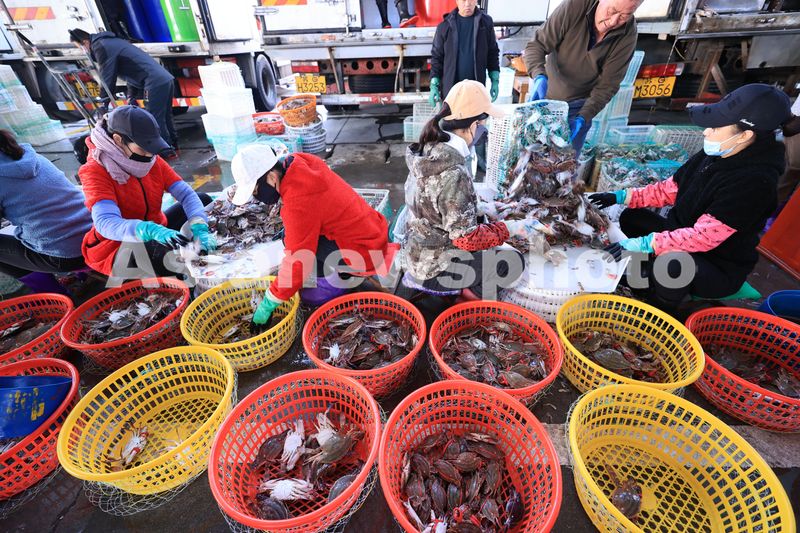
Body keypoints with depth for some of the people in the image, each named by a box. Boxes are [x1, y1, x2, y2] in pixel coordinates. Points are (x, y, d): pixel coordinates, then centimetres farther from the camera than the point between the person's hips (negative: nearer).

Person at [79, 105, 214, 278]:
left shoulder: (153, 161, -2)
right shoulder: (95, 171, -17)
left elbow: (186, 194, -12)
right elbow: (105, 223, -32)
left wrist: (200, 228, -31)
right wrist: (151, 231, -51)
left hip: (157, 232, 7)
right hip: (117, 249, -6)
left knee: (203, 200, 3)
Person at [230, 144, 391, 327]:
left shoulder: (298, 203, -26)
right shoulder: (297, 164, -3)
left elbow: (297, 262, -23)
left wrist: (268, 304, -12)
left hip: (366, 252, -9)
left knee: (295, 239, -16)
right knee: (294, 234, 8)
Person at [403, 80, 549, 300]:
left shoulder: (429, 150, -2)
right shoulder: (454, 173, -29)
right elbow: (466, 238, -23)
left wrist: (482, 208, 11)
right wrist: (510, 229, -12)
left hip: (418, 253, 8)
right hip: (434, 268, -8)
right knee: (514, 262, 0)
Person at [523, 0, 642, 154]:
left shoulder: (627, 37, -17)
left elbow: (606, 86, -15)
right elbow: (536, 45, -19)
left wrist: (583, 118, -30)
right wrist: (539, 77, -39)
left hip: (578, 107, 0)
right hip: (543, 95, 0)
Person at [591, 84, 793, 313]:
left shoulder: (754, 182, -28)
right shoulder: (714, 154, -5)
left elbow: (704, 236, -33)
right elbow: (670, 189, 5)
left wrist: (642, 244, -39)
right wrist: (622, 196, -6)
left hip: (720, 270, -8)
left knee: (671, 264, -38)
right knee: (631, 217, 4)